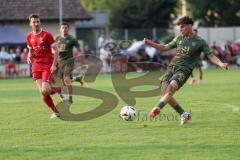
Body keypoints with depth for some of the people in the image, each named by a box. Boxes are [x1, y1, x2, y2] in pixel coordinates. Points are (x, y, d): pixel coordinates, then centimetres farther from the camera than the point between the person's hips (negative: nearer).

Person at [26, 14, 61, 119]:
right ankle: (55, 112, 13)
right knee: (43, 92, -2)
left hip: (47, 66, -5)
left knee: (45, 91, -19)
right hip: (36, 66, 5)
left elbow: (55, 50, -5)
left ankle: (59, 90, 14)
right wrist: (29, 57, -1)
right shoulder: (29, 37, 10)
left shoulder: (47, 35, -5)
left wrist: (54, 65, -14)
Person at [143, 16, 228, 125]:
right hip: (171, 67, 5)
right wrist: (150, 43, 14)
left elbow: (211, 56, 2)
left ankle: (157, 109, -45)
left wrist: (221, 64, -16)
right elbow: (165, 48, 25)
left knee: (171, 87, -30)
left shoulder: (199, 42, 3)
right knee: (164, 93, -10)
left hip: (183, 70, -5)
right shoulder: (179, 39, 17)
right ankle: (184, 115, 5)